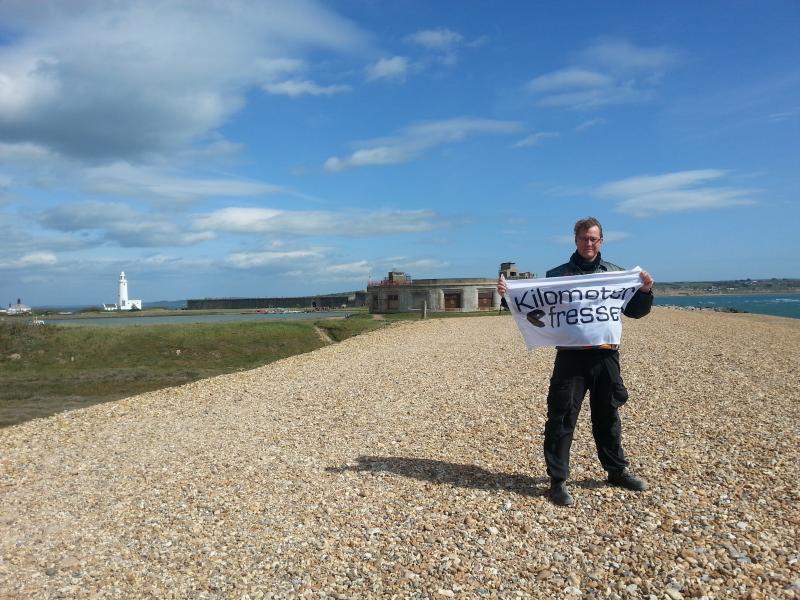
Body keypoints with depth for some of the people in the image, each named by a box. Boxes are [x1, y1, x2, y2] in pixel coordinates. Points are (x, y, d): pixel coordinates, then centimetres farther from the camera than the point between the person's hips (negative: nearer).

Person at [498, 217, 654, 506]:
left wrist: (645, 291, -4)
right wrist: (509, 294, -10)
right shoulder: (557, 274, 5)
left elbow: (635, 311, 15)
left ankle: (617, 471, 33)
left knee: (608, 416, 16)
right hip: (570, 356, -2)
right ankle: (558, 481, 7)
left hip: (606, 356, 3)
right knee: (561, 419, -2)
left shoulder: (616, 273, 11)